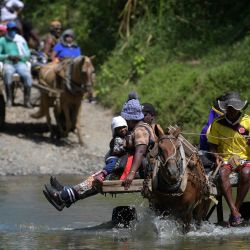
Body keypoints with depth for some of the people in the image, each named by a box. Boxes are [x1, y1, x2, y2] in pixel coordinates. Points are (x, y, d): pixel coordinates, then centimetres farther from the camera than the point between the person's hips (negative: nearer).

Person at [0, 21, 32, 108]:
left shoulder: (21, 40, 14)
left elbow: (27, 54, 9)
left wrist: (19, 57, -10)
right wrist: (8, 56, -14)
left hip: (20, 63, 2)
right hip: (8, 64, -2)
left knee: (27, 75, -30)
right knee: (7, 73, -37)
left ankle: (27, 100, -24)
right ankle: (9, 99, -32)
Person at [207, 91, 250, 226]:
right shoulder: (218, 123, 4)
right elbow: (212, 144, 9)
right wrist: (216, 155, -12)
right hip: (225, 159, 1)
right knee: (223, 174, -34)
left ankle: (236, 208, -29)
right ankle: (234, 211, -39)